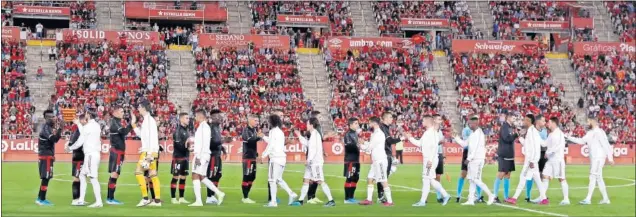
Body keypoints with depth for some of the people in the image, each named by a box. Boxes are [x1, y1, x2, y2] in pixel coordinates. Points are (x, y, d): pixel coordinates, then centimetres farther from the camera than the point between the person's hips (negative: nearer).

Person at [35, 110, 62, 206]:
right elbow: (53, 139, -26)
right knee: (45, 178, -6)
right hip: (46, 156, -10)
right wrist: (59, 129, -26)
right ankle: (42, 200, -2)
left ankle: (40, 198, 22)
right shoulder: (46, 128, -15)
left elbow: (54, 139, 17)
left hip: (48, 156, 10)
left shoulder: (49, 127, 14)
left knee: (45, 178, 15)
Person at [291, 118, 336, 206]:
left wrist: (309, 160, -20)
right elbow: (307, 144, 28)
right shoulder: (312, 135, 15)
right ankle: (300, 200, 14)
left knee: (320, 181, -10)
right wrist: (299, 136, 28)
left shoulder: (315, 135, -13)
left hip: (316, 162, -10)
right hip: (311, 162, 10)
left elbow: (314, 149, -20)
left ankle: (331, 200, -9)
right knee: (306, 180, 10)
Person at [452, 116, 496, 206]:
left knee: (476, 180, -9)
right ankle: (471, 200, 8)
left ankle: (490, 195, -2)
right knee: (472, 180, 7)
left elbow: (475, 148, -19)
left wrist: (469, 158, -20)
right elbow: (464, 144, 22)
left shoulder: (478, 133, -13)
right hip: (472, 160, 9)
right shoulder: (473, 134, 16)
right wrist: (456, 137, 14)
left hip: (477, 160, -9)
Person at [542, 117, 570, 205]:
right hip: (550, 160, 8)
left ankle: (566, 199, 4)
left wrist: (548, 152, -21)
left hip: (558, 160, -8)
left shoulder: (559, 133, -11)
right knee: (545, 177, 1)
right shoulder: (551, 134, 15)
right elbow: (545, 143, 21)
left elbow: (559, 146, -21)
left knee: (561, 179, -2)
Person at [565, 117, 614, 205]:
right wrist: (569, 137, 10)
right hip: (593, 158, 9)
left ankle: (588, 199, -11)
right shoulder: (590, 133, 13)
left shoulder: (599, 132, -13)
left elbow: (606, 145, -16)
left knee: (593, 177, -10)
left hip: (598, 158, -9)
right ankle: (606, 199, 16)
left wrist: (610, 158, -18)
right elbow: (581, 141, 16)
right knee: (599, 178, 11)